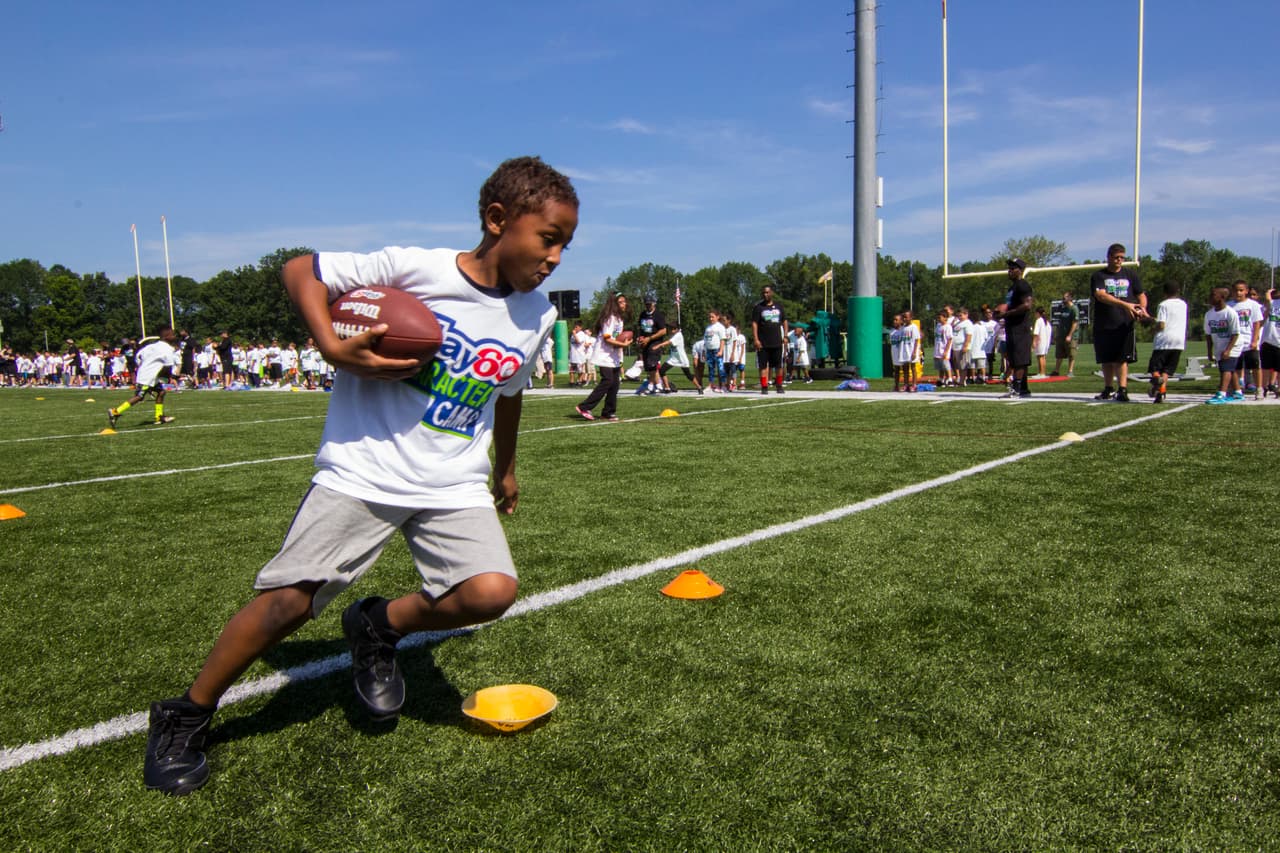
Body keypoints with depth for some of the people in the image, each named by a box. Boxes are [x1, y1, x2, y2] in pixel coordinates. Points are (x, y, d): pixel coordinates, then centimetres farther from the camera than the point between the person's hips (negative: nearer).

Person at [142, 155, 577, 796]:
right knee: (288, 601, -6)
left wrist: (505, 468, 31)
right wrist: (333, 348, -23)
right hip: (363, 470, -4)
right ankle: (184, 718, 20)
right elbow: (299, 270, -7)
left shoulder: (537, 316, 4)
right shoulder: (417, 268, -13)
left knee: (491, 592, -17)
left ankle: (379, 627, 13)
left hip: (453, 485, 4)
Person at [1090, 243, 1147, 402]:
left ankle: (1122, 390, -9)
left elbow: (1141, 295, 14)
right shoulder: (1098, 276, 2)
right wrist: (1125, 304, -25)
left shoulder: (1130, 275, 11)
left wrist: (1142, 308, -9)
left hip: (1124, 325, 0)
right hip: (1103, 326, 0)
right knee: (1107, 360, 9)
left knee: (1122, 359, -6)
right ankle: (1108, 390, 21)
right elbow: (1100, 295, -14)